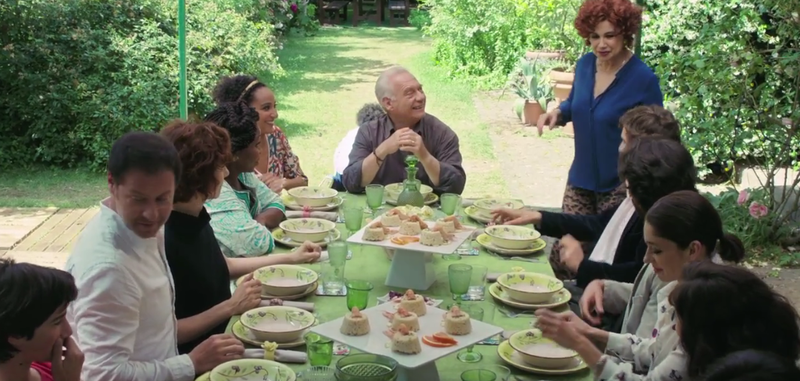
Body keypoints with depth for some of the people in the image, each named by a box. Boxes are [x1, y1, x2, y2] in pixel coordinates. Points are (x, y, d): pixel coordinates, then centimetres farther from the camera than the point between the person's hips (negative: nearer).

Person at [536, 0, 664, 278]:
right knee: (564, 250, 6)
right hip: (581, 178, 5)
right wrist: (557, 113, -3)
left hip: (618, 185, -5)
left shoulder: (643, 79, -15)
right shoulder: (585, 64, 0)